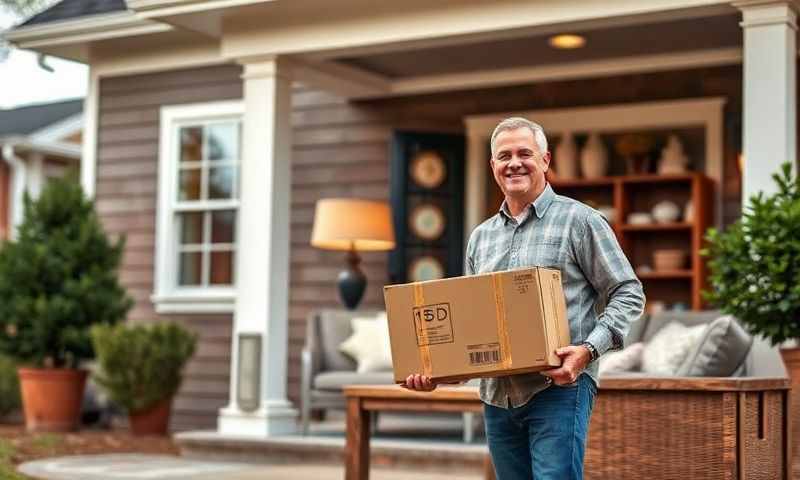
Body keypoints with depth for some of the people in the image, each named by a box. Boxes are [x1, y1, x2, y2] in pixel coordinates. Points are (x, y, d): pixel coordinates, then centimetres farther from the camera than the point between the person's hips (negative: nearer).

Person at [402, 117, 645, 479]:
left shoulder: (579, 220, 0)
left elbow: (628, 293, -2)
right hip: (497, 395, 6)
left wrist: (589, 349, -17)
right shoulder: (480, 237, 17)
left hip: (559, 387, -6)